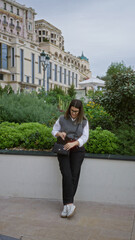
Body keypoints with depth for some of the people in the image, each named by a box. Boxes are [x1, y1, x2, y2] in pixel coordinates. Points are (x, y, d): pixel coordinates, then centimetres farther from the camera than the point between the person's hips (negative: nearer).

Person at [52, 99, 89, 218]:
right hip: (63, 150, 0)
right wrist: (59, 133, -10)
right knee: (66, 175, -16)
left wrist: (73, 143, -19)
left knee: (74, 176, -8)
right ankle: (70, 204, -19)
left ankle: (67, 205, 0)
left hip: (77, 150, 0)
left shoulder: (84, 121, 4)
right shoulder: (62, 119, 5)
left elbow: (85, 137, -2)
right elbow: (54, 131, 14)